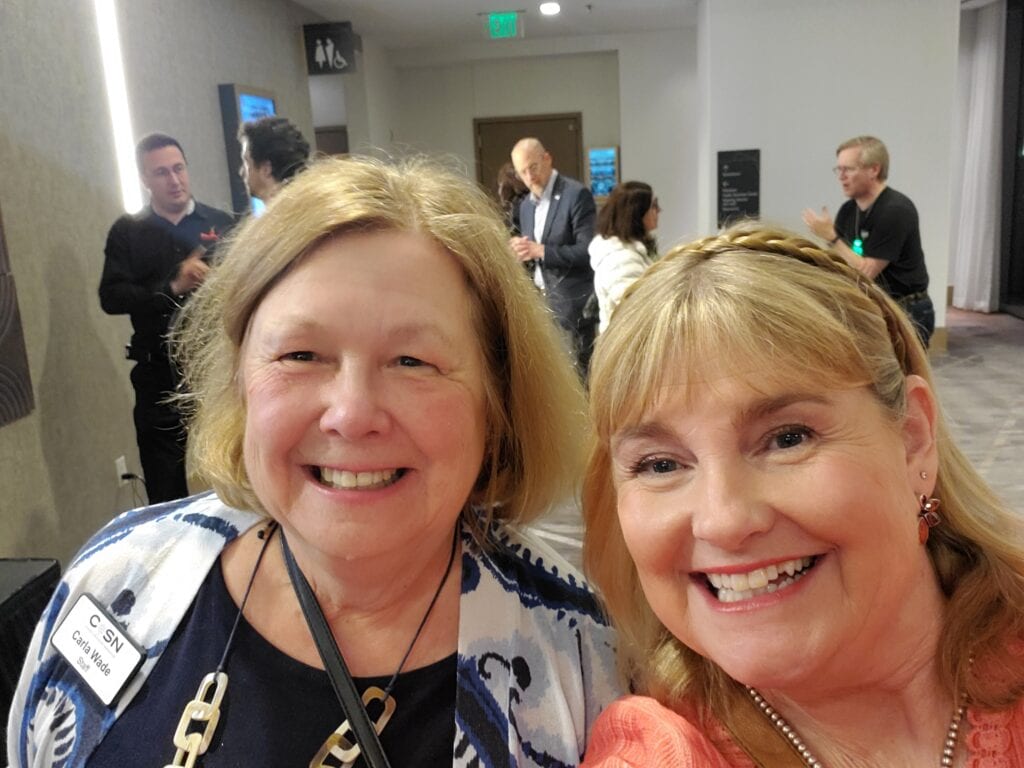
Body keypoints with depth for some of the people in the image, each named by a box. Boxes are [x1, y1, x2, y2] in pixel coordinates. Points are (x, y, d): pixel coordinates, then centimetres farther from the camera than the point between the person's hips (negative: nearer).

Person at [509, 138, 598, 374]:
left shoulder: (576, 194, -9)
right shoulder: (525, 205, 13)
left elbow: (588, 251, -15)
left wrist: (540, 251, -20)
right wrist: (520, 251, -5)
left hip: (572, 307, -7)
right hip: (539, 306, 7)